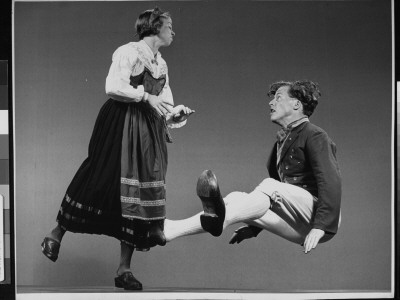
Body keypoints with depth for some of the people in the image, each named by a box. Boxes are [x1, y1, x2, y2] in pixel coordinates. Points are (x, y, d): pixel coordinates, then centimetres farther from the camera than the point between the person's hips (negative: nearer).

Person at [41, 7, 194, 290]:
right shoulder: (129, 52, -6)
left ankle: (124, 269, 3)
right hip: (121, 127, -7)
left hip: (148, 134, 7)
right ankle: (57, 233, 15)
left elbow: (164, 108, 15)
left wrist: (177, 113, -6)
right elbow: (113, 86, -19)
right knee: (103, 182, -6)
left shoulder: (162, 64, 17)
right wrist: (146, 96, -19)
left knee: (138, 196, 1)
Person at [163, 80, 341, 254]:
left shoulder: (315, 136, -2)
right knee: (236, 198, -10)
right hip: (299, 228, 8)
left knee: (270, 187, -31)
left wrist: (320, 227, -26)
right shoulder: (281, 143, 24)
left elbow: (331, 182, -15)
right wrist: (253, 228, 15)